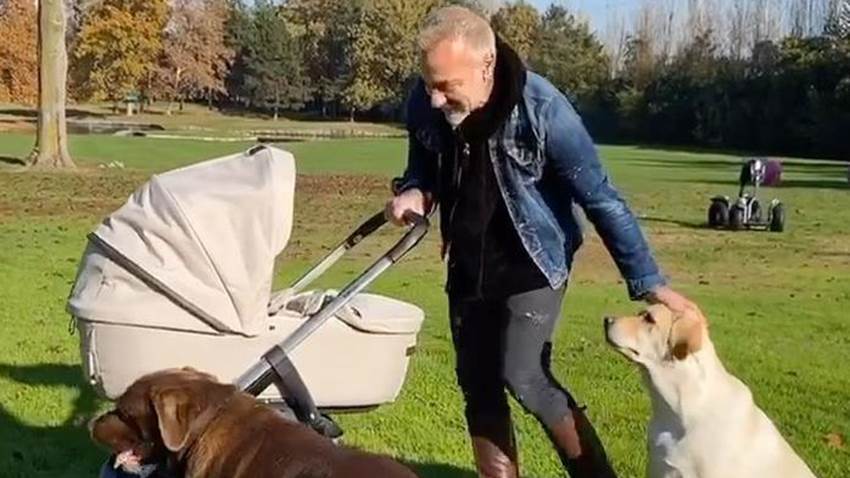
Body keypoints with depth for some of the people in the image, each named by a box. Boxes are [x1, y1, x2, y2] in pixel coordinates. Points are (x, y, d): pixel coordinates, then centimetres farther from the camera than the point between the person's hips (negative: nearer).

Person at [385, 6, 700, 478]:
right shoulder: (424, 105, -12)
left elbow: (600, 198, -19)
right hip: (468, 269, 6)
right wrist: (413, 193, -16)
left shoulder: (541, 108, -25)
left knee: (523, 377, -17)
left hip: (532, 265, -5)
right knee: (478, 388, 7)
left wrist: (647, 281, -19)